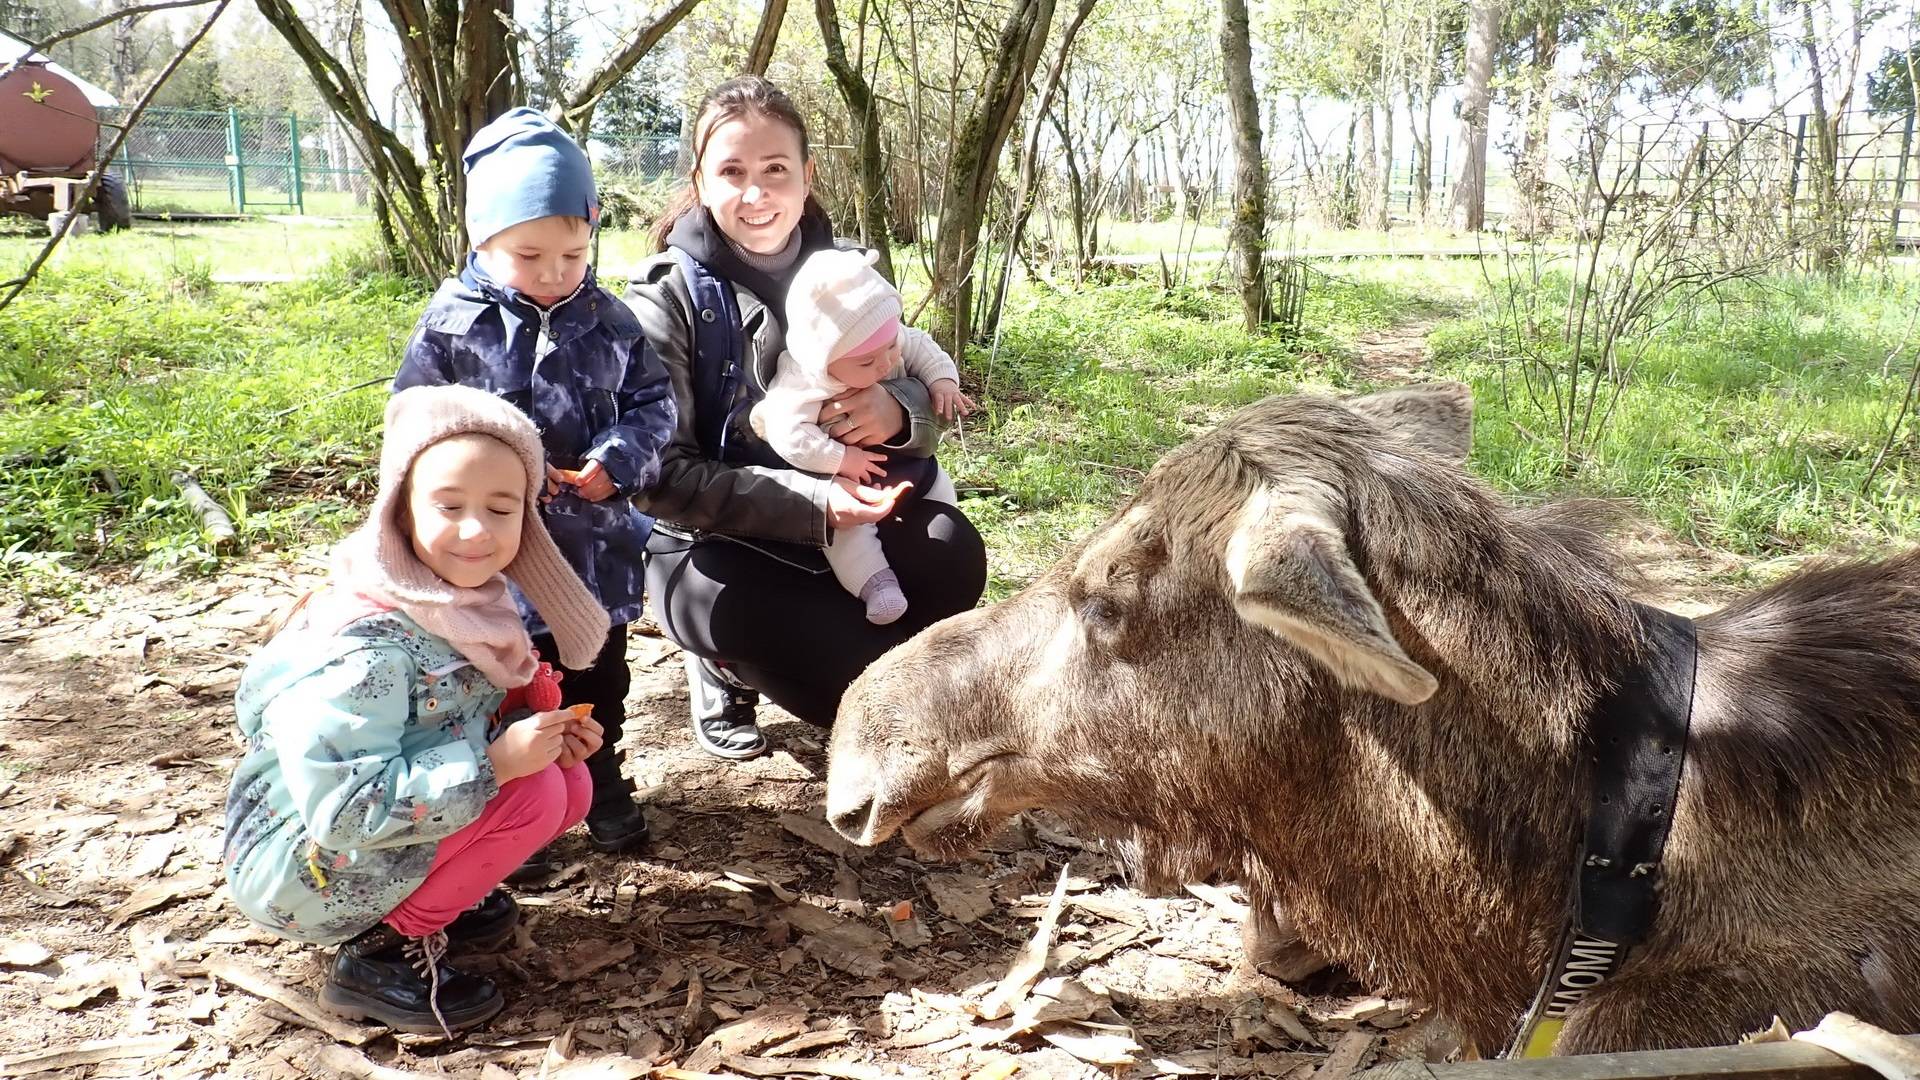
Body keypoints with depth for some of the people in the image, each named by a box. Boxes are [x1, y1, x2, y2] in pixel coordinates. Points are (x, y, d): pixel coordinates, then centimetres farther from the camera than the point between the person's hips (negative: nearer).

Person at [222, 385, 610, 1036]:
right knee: (531, 794, -22)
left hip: (383, 831, 8)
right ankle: (384, 950, -9)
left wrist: (546, 736, -8)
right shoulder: (365, 643, -28)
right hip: (306, 865, -8)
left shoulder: (471, 601, -3)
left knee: (569, 783, -1)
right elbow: (345, 809, -32)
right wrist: (495, 762, -32)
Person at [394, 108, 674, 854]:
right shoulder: (453, 324, -8)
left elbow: (652, 401, 5)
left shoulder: (609, 322, 0)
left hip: (596, 546, 3)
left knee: (598, 676, 18)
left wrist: (618, 461, -13)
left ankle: (600, 782, 38)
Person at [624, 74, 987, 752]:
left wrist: (899, 410, -20)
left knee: (951, 553, -27)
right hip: (710, 550, -4)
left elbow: (931, 397, 6)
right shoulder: (667, 297, -11)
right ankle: (725, 668, 6)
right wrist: (812, 502, -27)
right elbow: (663, 477, -17)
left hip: (845, 524, 4)